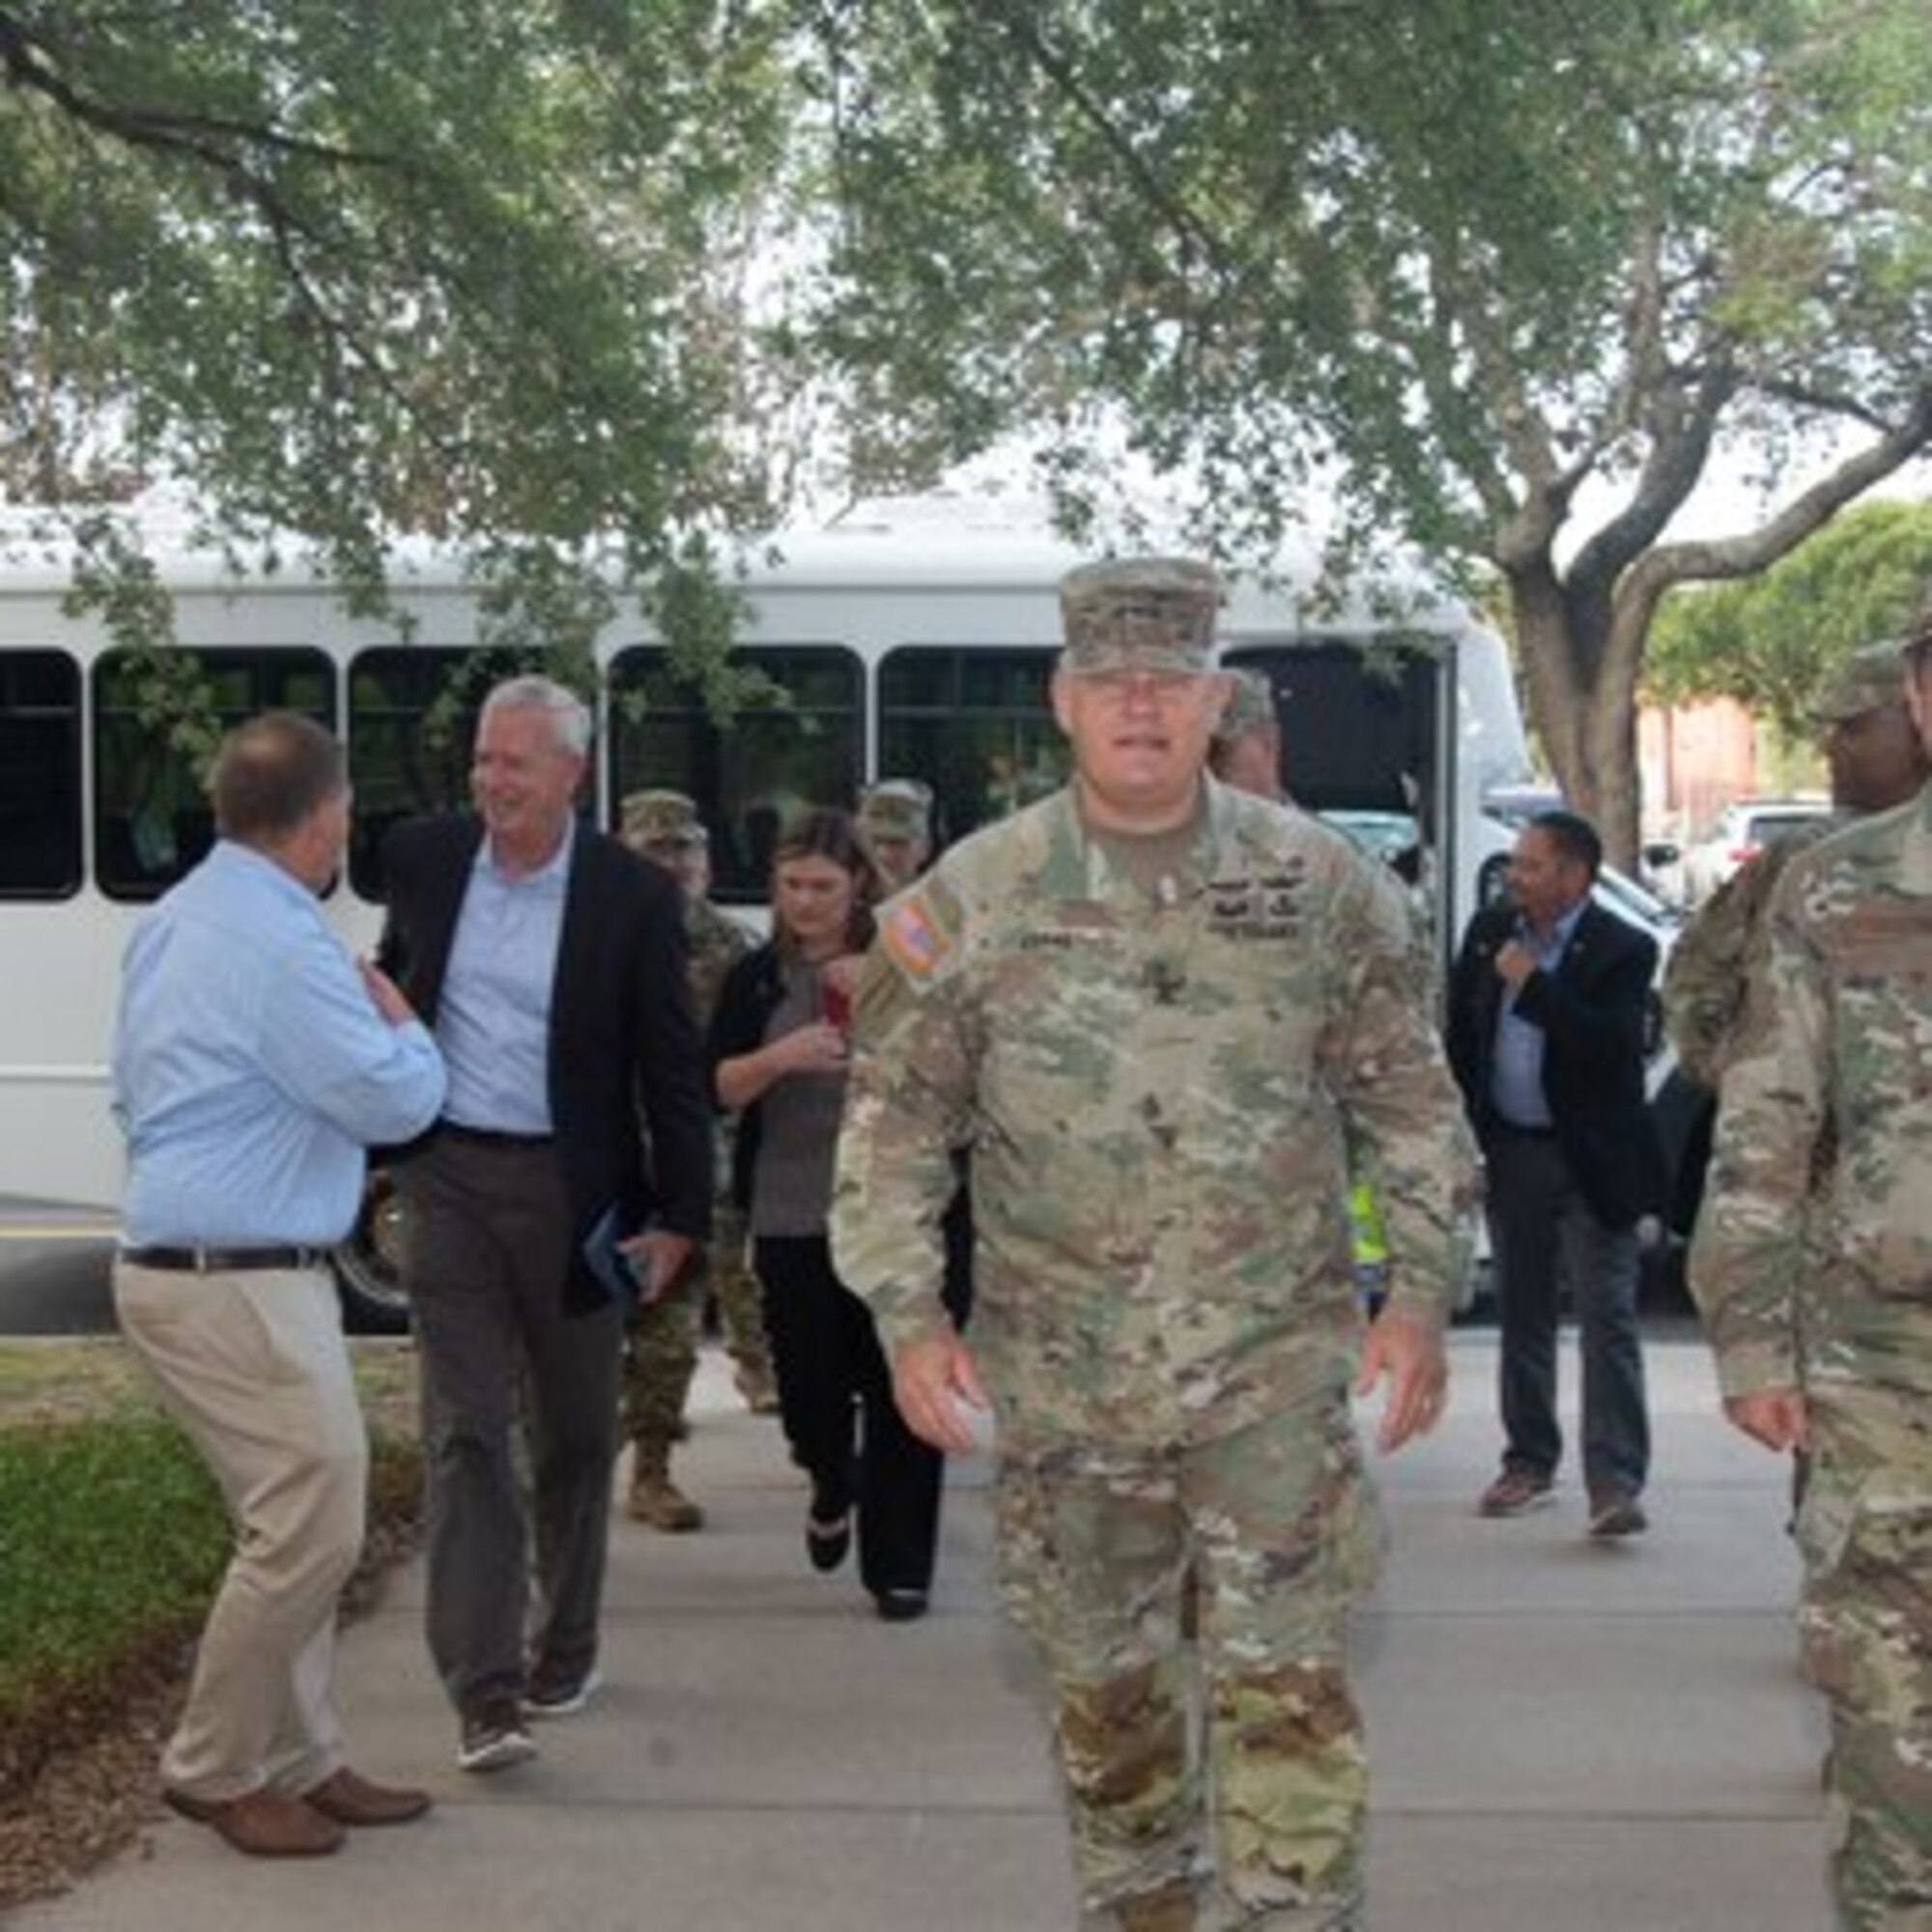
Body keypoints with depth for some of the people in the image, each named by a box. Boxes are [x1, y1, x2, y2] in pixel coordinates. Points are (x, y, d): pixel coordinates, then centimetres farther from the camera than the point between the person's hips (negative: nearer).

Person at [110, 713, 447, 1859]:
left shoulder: (179, 919, 12)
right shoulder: (280, 944, -20)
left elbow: (136, 1090, 24)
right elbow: (399, 1099, -15)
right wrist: (401, 1021, 5)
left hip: (190, 1260, 10)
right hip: (240, 1284, -10)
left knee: (294, 1527, 15)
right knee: (313, 1531, -4)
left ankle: (301, 1762, 22)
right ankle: (214, 1770, 10)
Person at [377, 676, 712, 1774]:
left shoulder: (633, 895, -8)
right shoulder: (423, 857, 2)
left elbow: (673, 1066, -4)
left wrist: (682, 1215, -6)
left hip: (572, 1188, -1)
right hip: (448, 1178, 1)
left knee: (575, 1433, 13)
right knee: (466, 1432, -5)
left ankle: (566, 1649, 31)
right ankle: (486, 1694, -5)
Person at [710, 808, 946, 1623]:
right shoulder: (757, 977, 5)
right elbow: (718, 1087, -2)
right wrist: (779, 1056, -20)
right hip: (791, 1216, 1)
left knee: (896, 1391, -1)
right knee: (808, 1386, 4)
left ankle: (898, 1566, 12)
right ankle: (832, 1489, 38)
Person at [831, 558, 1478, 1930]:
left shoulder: (1323, 884, -1)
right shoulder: (969, 903, -3)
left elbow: (1412, 1106, 5)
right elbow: (894, 1127, 2)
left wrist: (1424, 1292, -2)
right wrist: (908, 1318, -6)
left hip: (1276, 1369, -1)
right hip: (1062, 1378, 1)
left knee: (1287, 1685, -3)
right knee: (1106, 1680, 15)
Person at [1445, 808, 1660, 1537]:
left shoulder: (1623, 951, -12)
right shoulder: (1489, 930, 5)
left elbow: (1609, 1047, -25)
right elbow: (1459, 1032, 13)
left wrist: (1531, 984, -22)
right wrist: (1466, 1124, 9)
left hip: (1590, 1161, -6)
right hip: (1510, 1151, 6)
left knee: (1606, 1320, -5)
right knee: (1521, 1314, 14)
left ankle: (1615, 1482, -5)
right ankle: (1529, 1462, 25)